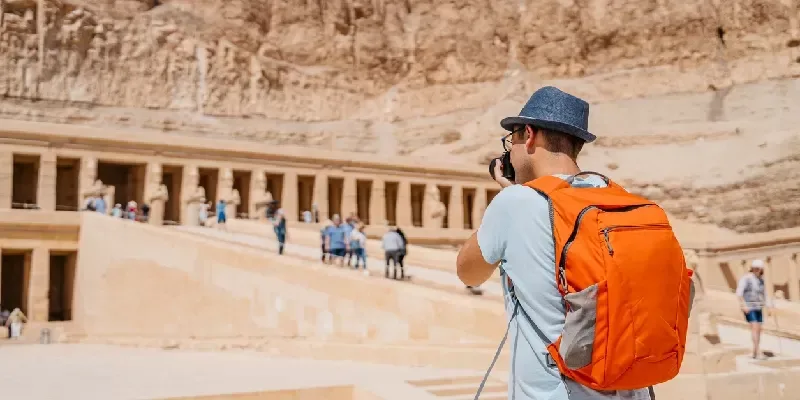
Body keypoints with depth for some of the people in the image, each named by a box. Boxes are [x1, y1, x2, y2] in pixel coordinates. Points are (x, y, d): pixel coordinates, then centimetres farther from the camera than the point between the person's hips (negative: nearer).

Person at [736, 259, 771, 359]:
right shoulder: (746, 278, -11)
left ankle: (755, 353, 12)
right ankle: (757, 352, -20)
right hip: (749, 308, -7)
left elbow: (764, 294, 20)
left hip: (758, 308, 7)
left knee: (758, 330, 5)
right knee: (755, 328, -17)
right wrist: (744, 305, -24)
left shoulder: (761, 280, 11)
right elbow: (739, 292, -17)